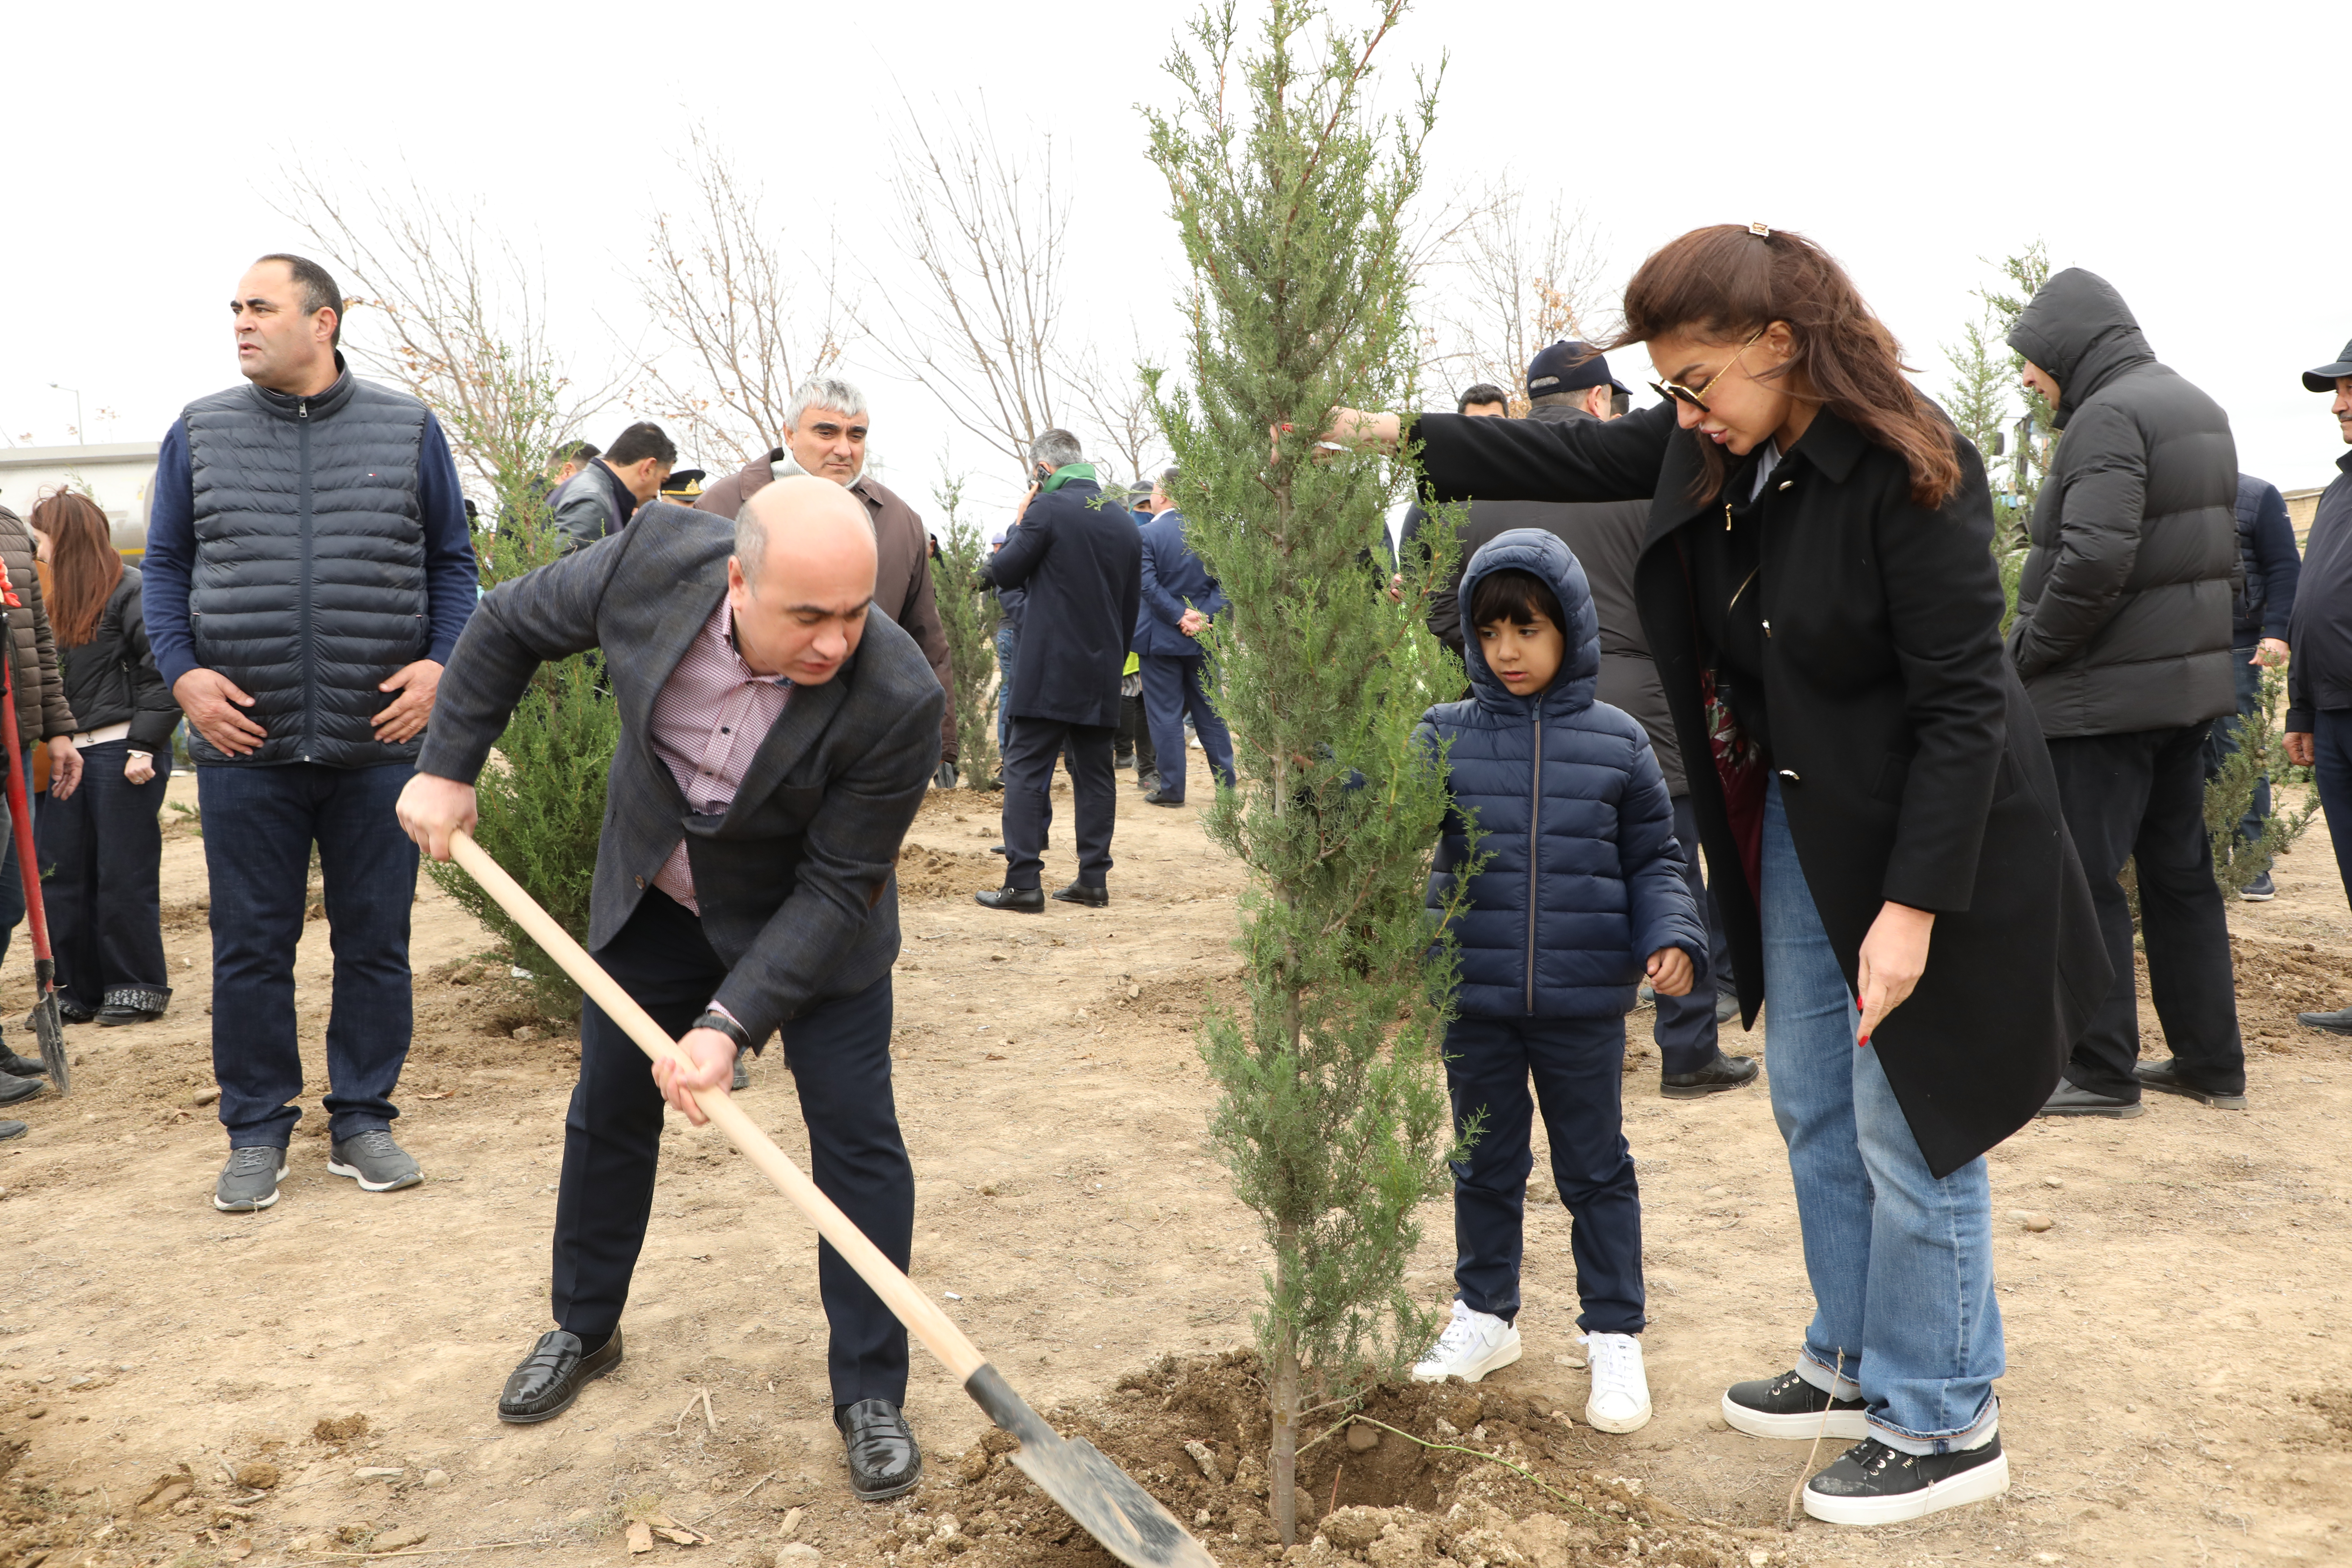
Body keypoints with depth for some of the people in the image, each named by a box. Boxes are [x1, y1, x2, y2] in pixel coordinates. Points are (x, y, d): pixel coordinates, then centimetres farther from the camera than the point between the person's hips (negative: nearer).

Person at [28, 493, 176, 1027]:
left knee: (124, 875, -1)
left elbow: (163, 672, -13)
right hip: (70, 752, 8)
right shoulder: (65, 599, 16)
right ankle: (78, 990, 18)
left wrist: (145, 744, -17)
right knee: (59, 874, 8)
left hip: (120, 750, -8)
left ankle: (138, 990, 11)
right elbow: (52, 676, 17)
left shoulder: (130, 590, -8)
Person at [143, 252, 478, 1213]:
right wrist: (183, 673, -4)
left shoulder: (407, 429, 5)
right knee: (250, 945, 6)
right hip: (243, 739, 1)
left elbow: (452, 564, 10)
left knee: (375, 941, 6)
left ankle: (362, 1119, 20)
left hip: (380, 738, 0)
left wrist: (441, 664, -6)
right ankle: (257, 1130, 20)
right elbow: (165, 567, 12)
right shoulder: (199, 432, 7)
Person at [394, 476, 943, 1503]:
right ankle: (584, 1330, 37)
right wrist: (447, 768, -8)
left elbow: (836, 888, -28)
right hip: (654, 900, 3)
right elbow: (510, 624, -8)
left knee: (856, 1135, -7)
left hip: (808, 919, -3)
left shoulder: (897, 699, -35)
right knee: (609, 1110, 15)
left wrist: (731, 1025, -32)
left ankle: (871, 1393, 9)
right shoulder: (656, 562, -28)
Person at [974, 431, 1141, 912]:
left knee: (1027, 769, -2)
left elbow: (1000, 573, -7)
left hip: (1048, 672, -6)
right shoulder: (1124, 521, 12)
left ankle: (1023, 881, -7)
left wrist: (1017, 526, 7)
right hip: (1102, 675, 6)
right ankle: (1093, 878, 11)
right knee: (1095, 772, 10)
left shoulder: (1048, 508, -9)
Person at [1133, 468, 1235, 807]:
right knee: (1210, 712, 13)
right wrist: (1203, 617, -8)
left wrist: (1180, 617, -14)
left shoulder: (1147, 535, -11)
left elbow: (1149, 586, -18)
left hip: (1160, 638, -4)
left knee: (1165, 715, 3)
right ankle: (1227, 783, 17)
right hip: (1202, 639, 4)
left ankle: (1172, 788, 6)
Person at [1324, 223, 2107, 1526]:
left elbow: (1963, 700, -23)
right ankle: (1854, 1366, 35)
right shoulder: (1713, 442, -1)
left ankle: (1945, 1428, 19)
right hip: (1791, 825, 8)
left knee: (1911, 1133, 1)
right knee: (1810, 1107, 17)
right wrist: (1399, 437, 4)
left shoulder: (1911, 472, -23)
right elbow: (1578, 459, 9)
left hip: (1927, 843, -8)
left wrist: (1915, 903, -26)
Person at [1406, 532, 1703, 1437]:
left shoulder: (1616, 742, -1)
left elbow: (1653, 859, 6)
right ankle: (1485, 1312, 34)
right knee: (1484, 1162, 16)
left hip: (1585, 1000, -1)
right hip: (1473, 996, 1)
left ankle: (1614, 1335, 25)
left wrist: (1671, 936, -9)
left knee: (1596, 1167, 11)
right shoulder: (1445, 737, -2)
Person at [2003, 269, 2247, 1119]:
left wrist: (2023, 656, -14)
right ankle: (2210, 1062, 23)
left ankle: (2101, 1071, 6)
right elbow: (2215, 547, 20)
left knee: (2083, 881, -1)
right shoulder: (2198, 408, 15)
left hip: (2104, 696, -10)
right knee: (2180, 873, 15)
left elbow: (2094, 560, -26)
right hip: (2190, 682, 10)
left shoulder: (2109, 414, -16)